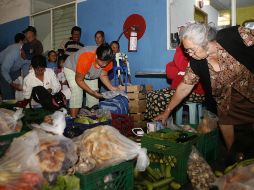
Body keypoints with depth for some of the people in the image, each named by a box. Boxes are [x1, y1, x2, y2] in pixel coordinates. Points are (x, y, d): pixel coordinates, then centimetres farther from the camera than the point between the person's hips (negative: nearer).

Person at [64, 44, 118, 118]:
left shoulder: (108, 61, -27)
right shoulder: (85, 59, -43)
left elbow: (103, 75, -11)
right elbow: (79, 80, -31)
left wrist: (111, 87, -27)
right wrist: (93, 93, -33)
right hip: (71, 68, -5)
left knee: (94, 90, -3)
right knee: (77, 91, -22)